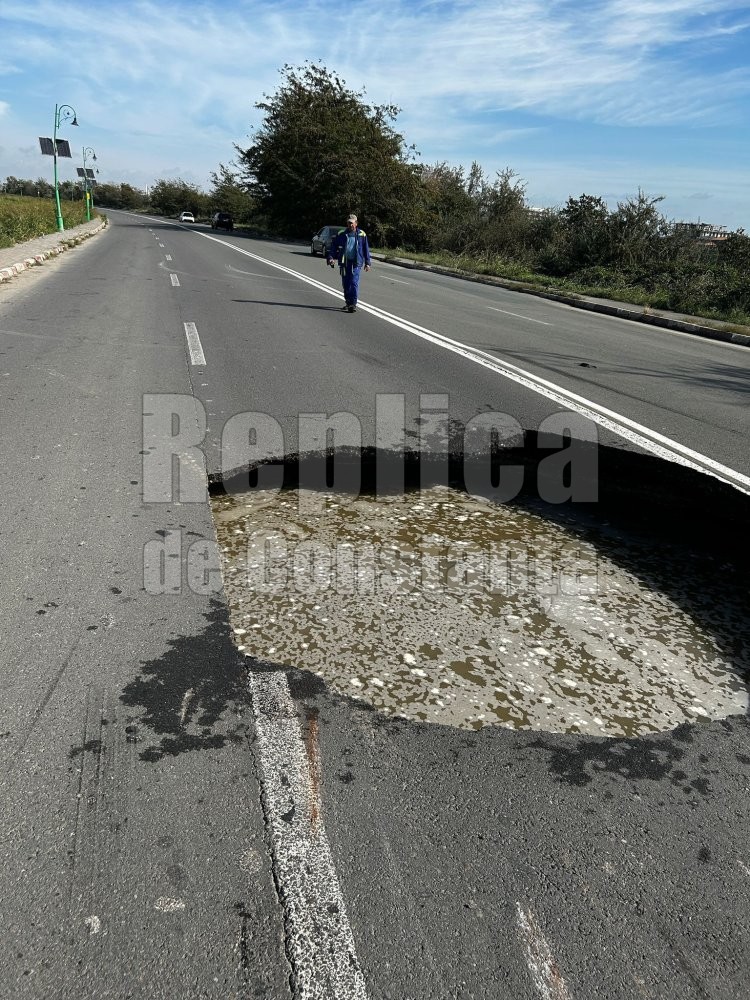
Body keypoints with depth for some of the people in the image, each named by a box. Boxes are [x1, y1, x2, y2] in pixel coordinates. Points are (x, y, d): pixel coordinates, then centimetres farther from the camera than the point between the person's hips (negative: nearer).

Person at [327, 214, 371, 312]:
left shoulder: (362, 235, 4)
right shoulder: (341, 235, 7)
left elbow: (366, 249, 9)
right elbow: (333, 247, 8)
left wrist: (367, 263, 7)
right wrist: (331, 257, -7)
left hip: (356, 263, -3)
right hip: (344, 263, 3)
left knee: (354, 283, -13)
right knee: (346, 284, 9)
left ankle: (353, 304, -11)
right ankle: (348, 303, 23)